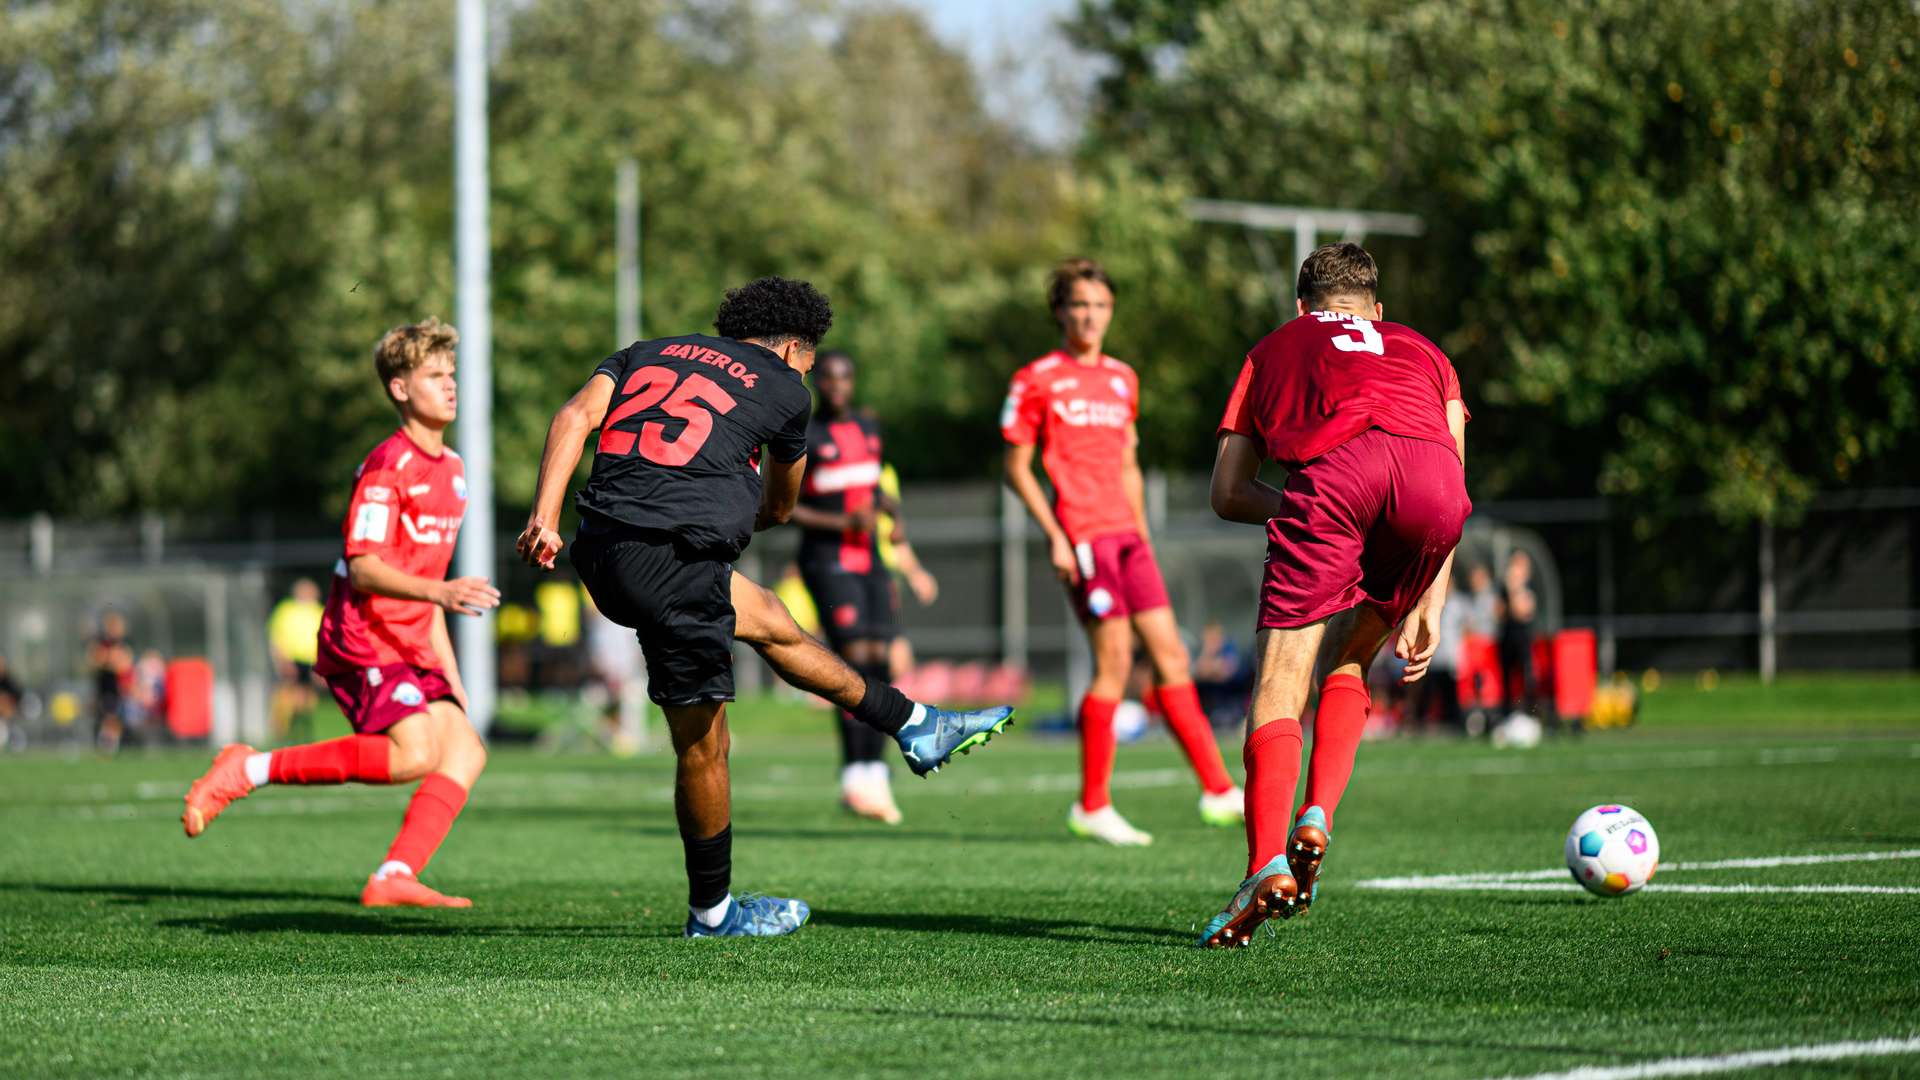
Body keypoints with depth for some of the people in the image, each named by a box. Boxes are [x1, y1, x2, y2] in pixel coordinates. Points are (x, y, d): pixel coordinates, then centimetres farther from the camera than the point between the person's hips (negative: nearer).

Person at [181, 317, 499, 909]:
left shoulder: (450, 468, 18)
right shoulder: (387, 466, -11)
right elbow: (363, 568, -20)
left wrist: (449, 672, 20)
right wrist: (440, 591, -34)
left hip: (408, 647, 9)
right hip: (361, 642, -9)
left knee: (465, 752, -6)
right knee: (415, 753, -24)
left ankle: (393, 879, -11)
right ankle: (247, 770, -16)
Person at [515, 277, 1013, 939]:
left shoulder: (648, 354, 23)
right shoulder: (785, 390, 11)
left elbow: (574, 417, 6)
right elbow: (779, 508, 25)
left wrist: (544, 517, -3)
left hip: (603, 551, 8)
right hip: (673, 564, -7)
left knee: (772, 623, 25)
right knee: (703, 745, 5)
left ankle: (916, 727, 37)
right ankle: (712, 912, 16)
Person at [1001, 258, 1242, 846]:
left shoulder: (1123, 379, 17)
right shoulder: (1037, 380, -1)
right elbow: (1016, 467, -2)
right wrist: (1054, 534, -11)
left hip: (1127, 535, 7)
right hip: (1081, 537, -7)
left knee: (1170, 654, 4)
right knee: (1114, 660, -10)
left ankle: (1218, 791, 6)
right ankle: (1093, 806, -2)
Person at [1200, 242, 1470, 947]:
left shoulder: (1273, 351, 37)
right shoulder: (1423, 352, 40)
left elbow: (1227, 493, 31)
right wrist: (1429, 607, 24)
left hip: (1331, 471, -2)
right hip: (1431, 478, 2)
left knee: (1279, 689, -3)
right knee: (1347, 665, 23)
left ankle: (1268, 867, -23)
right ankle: (1317, 818, 3)